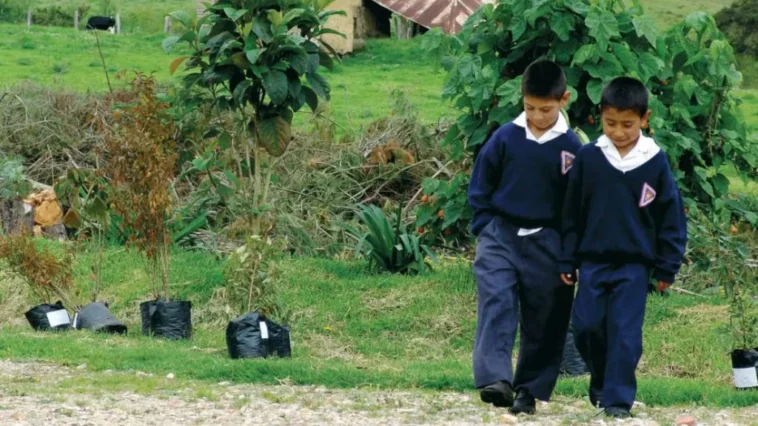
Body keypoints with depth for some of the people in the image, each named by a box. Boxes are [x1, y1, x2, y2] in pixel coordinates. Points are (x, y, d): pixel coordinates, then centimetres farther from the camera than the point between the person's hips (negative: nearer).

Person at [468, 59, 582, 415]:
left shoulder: (571, 147, -5)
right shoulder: (505, 138, -3)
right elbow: (480, 187, 6)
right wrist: (485, 228, 1)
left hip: (547, 242, 0)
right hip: (501, 236, 0)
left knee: (544, 318, 4)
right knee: (496, 304, -14)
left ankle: (530, 389, 14)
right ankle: (495, 379, -21)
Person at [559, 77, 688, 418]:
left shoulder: (656, 162, -5)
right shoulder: (588, 157, -1)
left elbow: (671, 217, 2)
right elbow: (572, 213, 7)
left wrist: (667, 267, 1)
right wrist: (567, 260, 6)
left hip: (635, 264, -2)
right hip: (593, 260, 2)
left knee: (625, 332, -5)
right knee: (586, 326, 1)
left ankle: (618, 398, 2)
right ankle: (600, 380, 25)